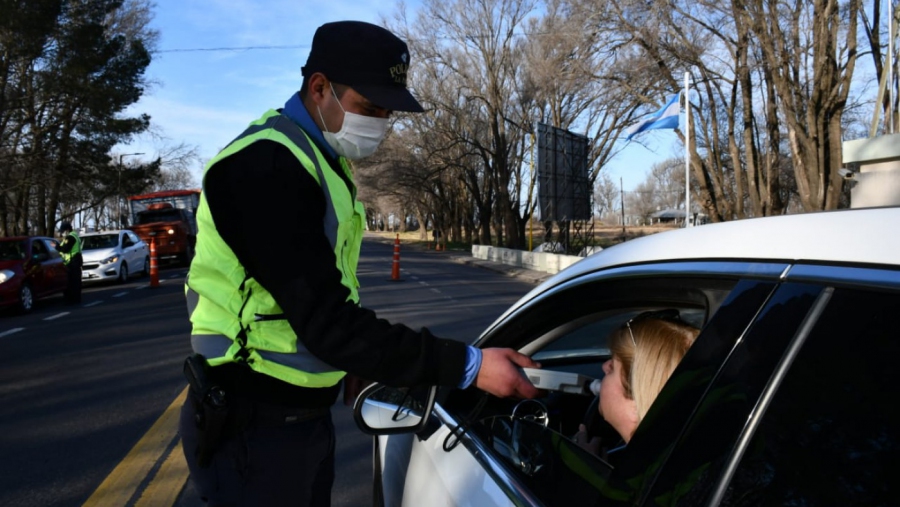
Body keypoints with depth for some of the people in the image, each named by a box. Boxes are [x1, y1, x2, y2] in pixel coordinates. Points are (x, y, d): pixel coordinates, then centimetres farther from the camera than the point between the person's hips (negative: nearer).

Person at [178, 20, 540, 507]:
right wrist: (466, 366, -26)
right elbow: (325, 321, -28)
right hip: (254, 425, -8)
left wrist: (351, 367, 7)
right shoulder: (265, 165, -22)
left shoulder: (321, 161, 9)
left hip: (307, 413, 9)